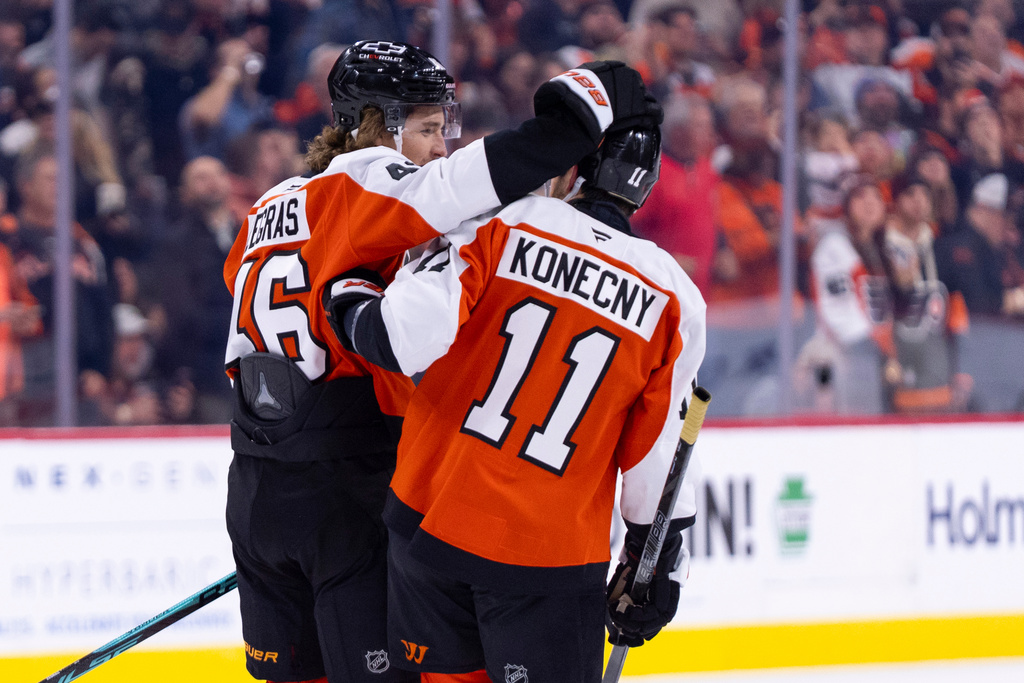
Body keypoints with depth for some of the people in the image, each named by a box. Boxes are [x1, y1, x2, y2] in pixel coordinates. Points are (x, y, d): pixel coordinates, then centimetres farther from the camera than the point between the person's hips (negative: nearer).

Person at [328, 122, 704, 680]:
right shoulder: (674, 300, -1)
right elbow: (659, 462, 1)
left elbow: (408, 334, -18)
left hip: (430, 518, 1)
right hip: (553, 557, -1)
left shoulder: (500, 225, -6)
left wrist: (352, 302, 3)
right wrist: (655, 565, 12)